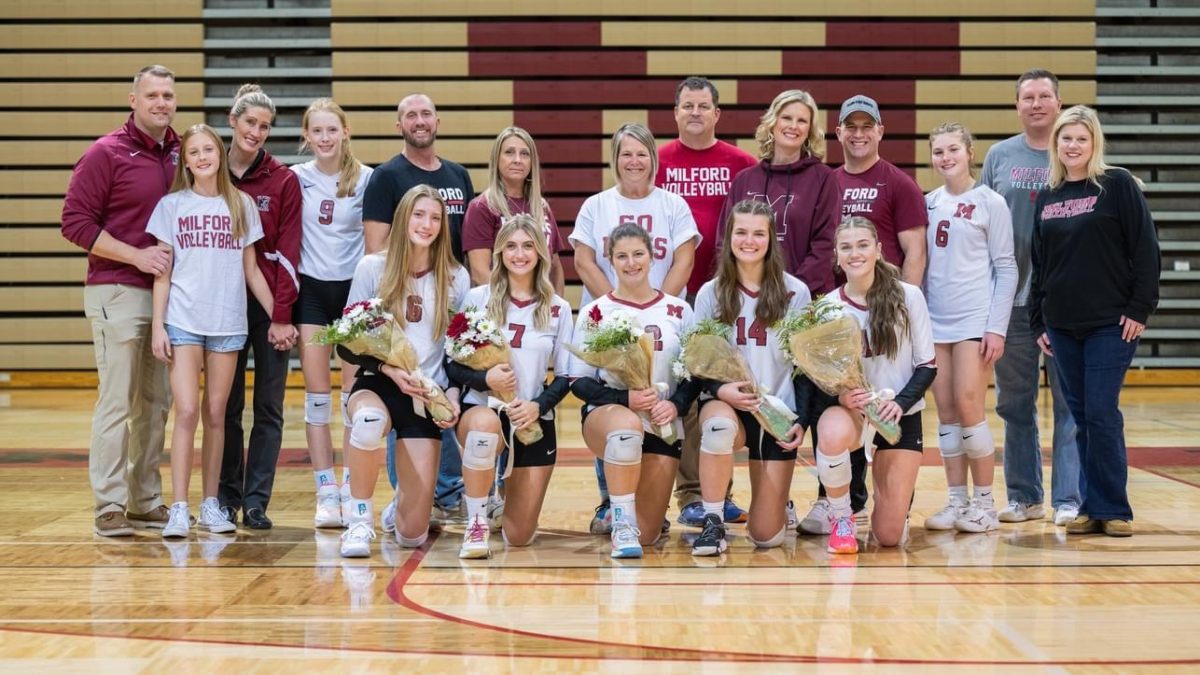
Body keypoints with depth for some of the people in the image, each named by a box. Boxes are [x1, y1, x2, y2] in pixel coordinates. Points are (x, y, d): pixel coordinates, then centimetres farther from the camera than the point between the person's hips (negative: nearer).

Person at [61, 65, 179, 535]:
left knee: (155, 404, 10)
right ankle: (109, 506, 1)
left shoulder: (179, 155, 11)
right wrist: (135, 255, -16)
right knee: (117, 403, -5)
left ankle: (146, 502, 19)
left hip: (166, 294, 6)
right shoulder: (107, 154, -5)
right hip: (117, 293, -6)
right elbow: (75, 221, -9)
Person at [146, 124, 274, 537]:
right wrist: (157, 326, -3)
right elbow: (162, 271, 4)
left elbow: (251, 269, 12)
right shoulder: (171, 206, 4)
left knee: (216, 414, 6)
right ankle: (178, 509, -6)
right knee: (186, 413, -9)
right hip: (183, 321, -2)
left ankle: (211, 505, 14)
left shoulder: (241, 205, 8)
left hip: (228, 323, 2)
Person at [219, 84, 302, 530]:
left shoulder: (283, 181, -2)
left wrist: (282, 316, -11)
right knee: (226, 405, 8)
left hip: (270, 304, -2)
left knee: (269, 407, 1)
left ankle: (256, 500, 7)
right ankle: (226, 497, 17)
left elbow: (287, 252, -6)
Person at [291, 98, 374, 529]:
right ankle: (326, 494, 6)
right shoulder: (296, 178, 2)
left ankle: (352, 491, 10)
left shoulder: (366, 179, -1)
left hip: (354, 287, -1)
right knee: (316, 393, 1)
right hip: (312, 288, 1)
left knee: (355, 392, 1)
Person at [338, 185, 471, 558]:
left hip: (427, 397, 1)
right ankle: (360, 519, -16)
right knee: (369, 420, -42)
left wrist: (454, 396, -7)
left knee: (413, 534, -6)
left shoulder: (456, 278, 5)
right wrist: (390, 369, -17)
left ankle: (403, 502, 35)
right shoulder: (372, 269, -1)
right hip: (377, 386, -1)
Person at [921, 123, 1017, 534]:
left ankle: (984, 503, 4)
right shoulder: (928, 203, 11)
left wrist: (997, 328, -9)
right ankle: (956, 501, 12)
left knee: (969, 408, -8)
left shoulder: (990, 203, -1)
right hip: (935, 322, 4)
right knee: (946, 414, 5)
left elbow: (1006, 268, -2)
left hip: (975, 321, -4)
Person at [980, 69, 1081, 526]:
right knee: (1015, 403, 8)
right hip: (1012, 299, 2)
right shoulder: (1000, 156, 9)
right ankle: (1024, 496, 18)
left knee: (1071, 402, -2)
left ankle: (1069, 499, 4)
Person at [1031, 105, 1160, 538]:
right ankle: (1091, 507, 13)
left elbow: (1146, 250, -6)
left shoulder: (1118, 185, -3)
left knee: (1102, 414, -7)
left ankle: (1113, 509, 2)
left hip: (1111, 323, -5)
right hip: (1062, 326, 5)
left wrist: (1140, 308, -11)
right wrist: (1038, 322, 13)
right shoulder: (1046, 198, 12)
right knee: (1080, 417, 7)